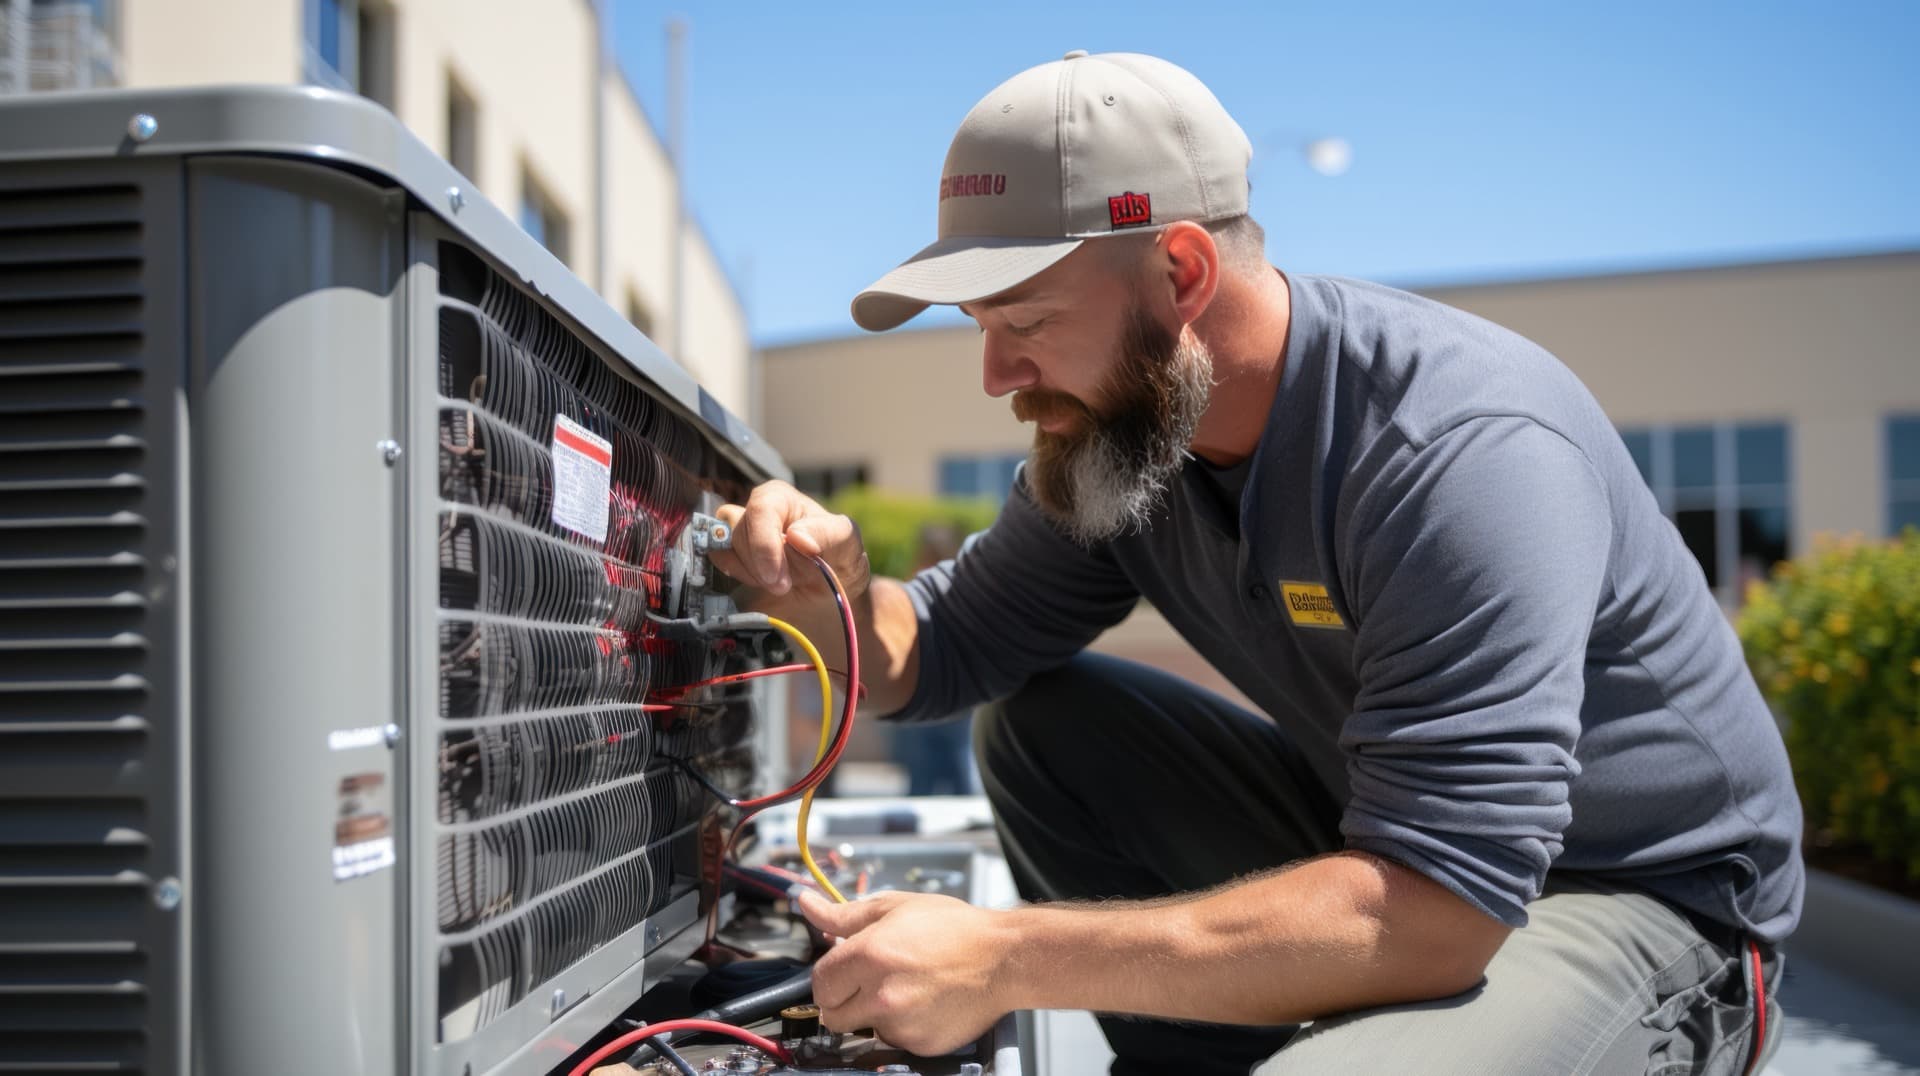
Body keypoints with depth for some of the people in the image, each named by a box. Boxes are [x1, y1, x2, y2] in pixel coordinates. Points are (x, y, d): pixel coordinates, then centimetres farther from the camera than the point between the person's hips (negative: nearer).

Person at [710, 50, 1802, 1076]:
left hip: (1648, 903, -7)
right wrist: (840, 590, -19)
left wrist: (1008, 959, -36)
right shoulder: (1119, 422, -5)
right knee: (1037, 720, -4)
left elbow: (1435, 909, -35)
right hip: (1386, 838, 7)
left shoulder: (1467, 449, -30)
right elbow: (943, 651, 5)